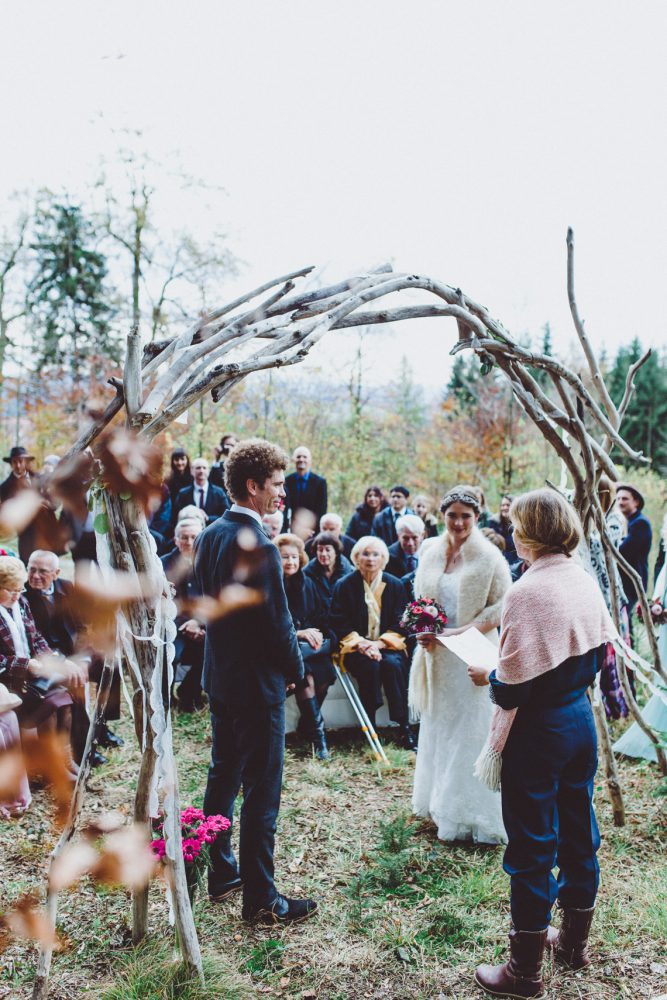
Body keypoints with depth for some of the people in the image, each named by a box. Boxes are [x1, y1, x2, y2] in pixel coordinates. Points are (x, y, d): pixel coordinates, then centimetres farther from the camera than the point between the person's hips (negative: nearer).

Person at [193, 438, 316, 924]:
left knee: (223, 775, 19)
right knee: (262, 790, 2)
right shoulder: (258, 547, -23)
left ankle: (221, 872, 33)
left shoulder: (210, 535, 4)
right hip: (257, 682, -9)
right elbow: (277, 622, -19)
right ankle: (260, 898, 13)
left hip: (219, 674, 9)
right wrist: (296, 670, -5)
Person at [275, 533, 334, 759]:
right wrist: (298, 634, -18)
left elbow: (322, 618, 14)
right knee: (304, 672, -32)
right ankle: (316, 731, -25)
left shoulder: (307, 583, 14)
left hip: (313, 641, 4)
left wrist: (318, 634, -9)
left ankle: (308, 723, -10)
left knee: (325, 671, -27)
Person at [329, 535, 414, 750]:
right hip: (355, 648, -1)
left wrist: (379, 643, -14)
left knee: (393, 664, -31)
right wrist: (361, 644, -16)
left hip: (388, 645, 1)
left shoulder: (395, 585, 6)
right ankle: (370, 729, -22)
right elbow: (339, 624, -1)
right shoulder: (344, 585, 3)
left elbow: (399, 624, 2)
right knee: (369, 666, -32)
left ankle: (404, 727, -23)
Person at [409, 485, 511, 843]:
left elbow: (502, 606, -11)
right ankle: (441, 802, 31)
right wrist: (422, 631, -4)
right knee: (437, 729, 15)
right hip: (437, 656, 6)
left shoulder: (489, 557, -11)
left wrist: (461, 632, -19)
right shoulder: (430, 551, 4)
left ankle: (475, 815, 11)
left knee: (471, 730, -1)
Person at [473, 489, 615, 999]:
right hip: (581, 722, 8)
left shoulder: (527, 592, -23)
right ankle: (574, 940, 39)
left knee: (532, 847, 5)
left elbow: (514, 689, -22)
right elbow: (596, 658, 10)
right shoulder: (585, 580, 0)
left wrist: (488, 675, -2)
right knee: (578, 833, 20)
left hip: (538, 732, -7)